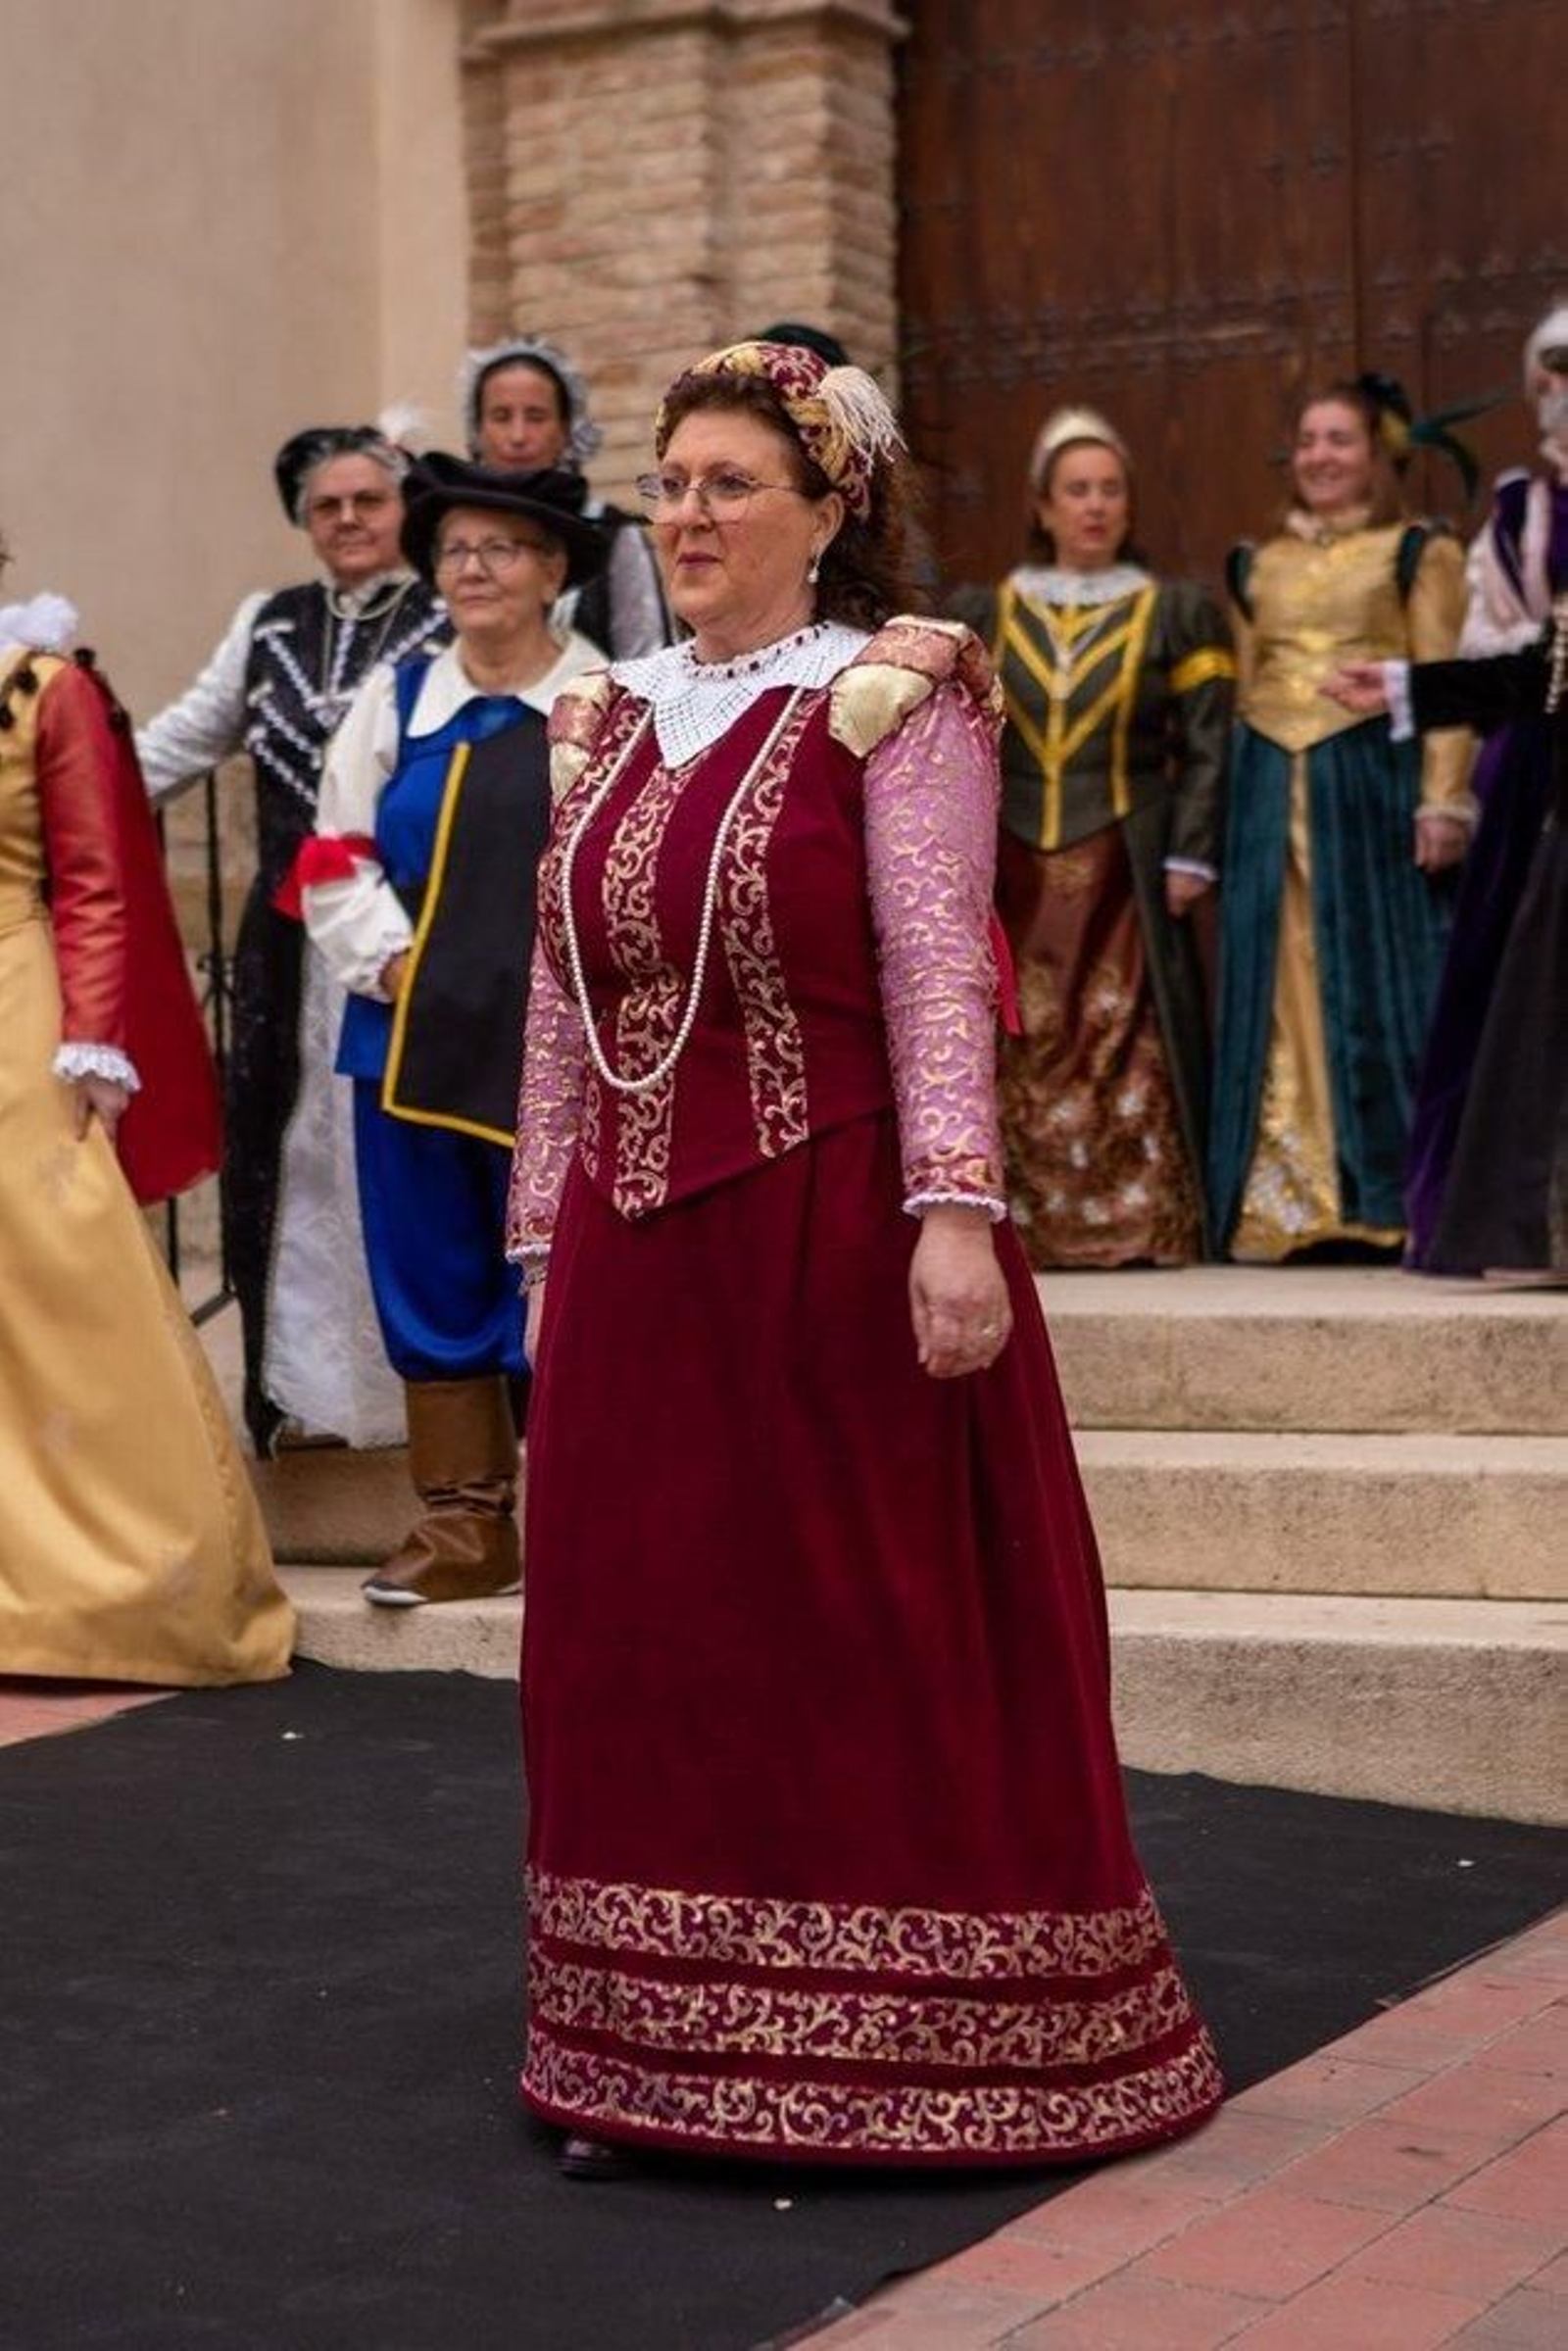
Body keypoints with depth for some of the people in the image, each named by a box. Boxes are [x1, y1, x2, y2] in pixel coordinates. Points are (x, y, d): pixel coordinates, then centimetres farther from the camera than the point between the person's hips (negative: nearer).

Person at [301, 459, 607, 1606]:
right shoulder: (397, 696, 10)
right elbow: (334, 858, 9)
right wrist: (392, 962, -4)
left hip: (558, 1041, -4)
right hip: (413, 1036, 4)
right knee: (433, 1283, 9)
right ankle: (464, 1523, 19)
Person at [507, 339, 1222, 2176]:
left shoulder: (894, 702, -4)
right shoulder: (608, 724, 14)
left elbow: (938, 972, -14)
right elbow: (561, 1002, 15)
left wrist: (955, 1214, -23)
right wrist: (545, 1242, 12)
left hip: (836, 1240, -6)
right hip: (637, 1252, 6)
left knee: (885, 1646, 2)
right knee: (649, 1650, 8)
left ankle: (897, 2042, 14)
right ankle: (658, 2059, 19)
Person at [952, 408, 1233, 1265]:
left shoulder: (1177, 614, 8)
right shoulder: (983, 616, 13)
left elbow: (1205, 748, 2)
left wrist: (1187, 859, -7)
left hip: (1125, 869, -2)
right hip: (1014, 871, 2)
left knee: (1126, 1050, -7)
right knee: (1021, 1057, -2)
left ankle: (1137, 1223, -3)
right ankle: (1024, 1222, 2)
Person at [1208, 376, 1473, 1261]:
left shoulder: (1420, 553, 2)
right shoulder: (1260, 565, 18)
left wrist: (1443, 802, -14)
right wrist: (1240, 808, 11)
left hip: (1375, 782, -5)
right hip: (1272, 791, 5)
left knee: (1381, 982, -3)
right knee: (1280, 991, 4)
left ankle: (1393, 1199, 1)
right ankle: (1281, 1199, 7)